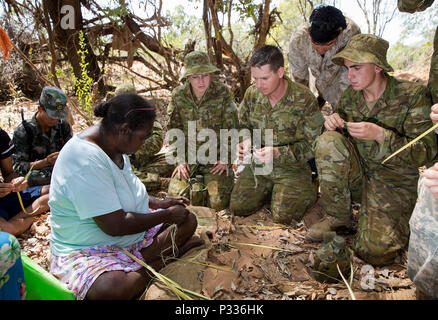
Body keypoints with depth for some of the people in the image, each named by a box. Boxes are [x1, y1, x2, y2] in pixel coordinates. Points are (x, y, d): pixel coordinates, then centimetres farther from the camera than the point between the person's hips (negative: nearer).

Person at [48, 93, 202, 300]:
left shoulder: (114, 144, 1)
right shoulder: (86, 160, -29)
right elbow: (115, 226, -30)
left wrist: (158, 203, 7)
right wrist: (166, 215, -17)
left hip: (132, 233, 9)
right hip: (86, 249, -8)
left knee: (188, 219, 2)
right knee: (112, 288, -39)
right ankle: (166, 254, -13)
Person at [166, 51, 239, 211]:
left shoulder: (223, 93, -9)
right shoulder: (178, 95, -4)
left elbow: (231, 129, -4)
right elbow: (173, 130, 5)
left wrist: (226, 159, -6)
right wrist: (180, 160, -1)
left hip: (216, 157, -2)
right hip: (189, 158, 2)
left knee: (217, 202, -13)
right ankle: (197, 180, 22)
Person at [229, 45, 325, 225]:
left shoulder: (304, 99, -17)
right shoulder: (252, 93, -3)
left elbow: (311, 145, -14)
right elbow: (243, 126, 12)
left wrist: (278, 153, -29)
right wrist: (244, 142, -13)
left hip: (292, 168, -4)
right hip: (258, 165, 4)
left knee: (283, 216, -15)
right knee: (237, 208, -3)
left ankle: (307, 192, 17)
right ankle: (269, 189, 25)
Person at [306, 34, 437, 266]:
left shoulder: (413, 95, -12)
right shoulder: (349, 96, 1)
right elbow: (340, 136, 12)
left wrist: (380, 135, -31)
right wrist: (334, 123, -13)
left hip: (393, 183, -4)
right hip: (356, 176, 4)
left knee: (374, 251, -22)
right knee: (329, 140, -25)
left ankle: (392, 221, 15)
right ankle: (337, 217, -11)